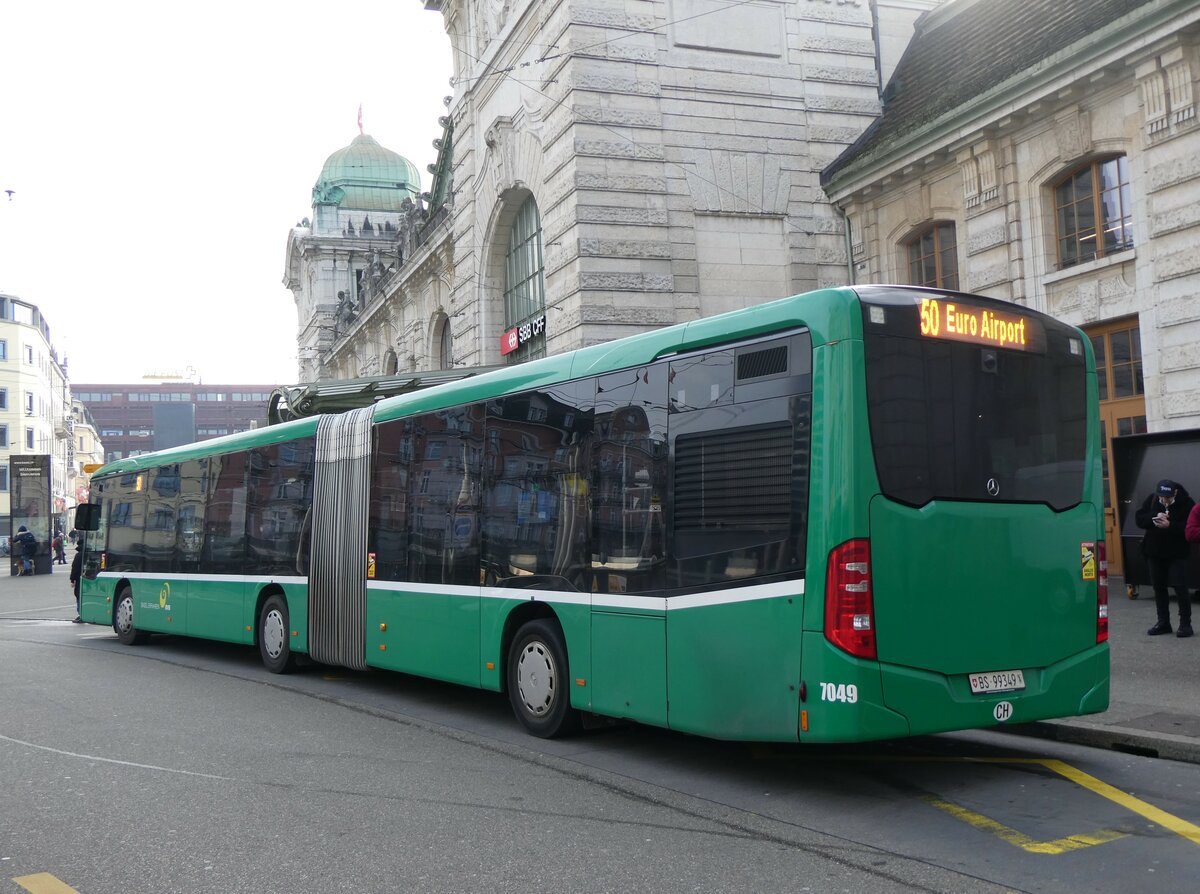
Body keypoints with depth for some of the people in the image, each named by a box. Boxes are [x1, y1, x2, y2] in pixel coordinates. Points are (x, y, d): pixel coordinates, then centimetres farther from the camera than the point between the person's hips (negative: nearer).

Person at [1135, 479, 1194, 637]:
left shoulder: (1186, 503, -14)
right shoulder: (1152, 499, -2)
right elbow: (1139, 519, -4)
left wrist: (1170, 525, -29)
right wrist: (1154, 518, -21)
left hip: (1177, 553, -5)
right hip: (1155, 552, 5)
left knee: (1180, 587, -6)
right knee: (1159, 587, 11)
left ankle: (1185, 623, 3)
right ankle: (1163, 622, 21)